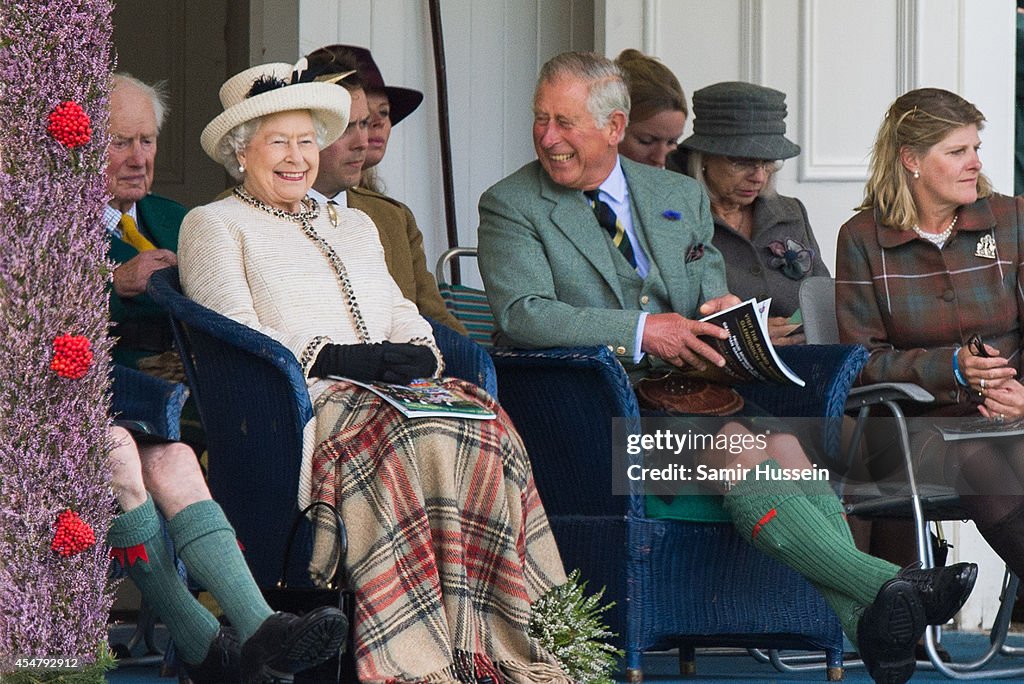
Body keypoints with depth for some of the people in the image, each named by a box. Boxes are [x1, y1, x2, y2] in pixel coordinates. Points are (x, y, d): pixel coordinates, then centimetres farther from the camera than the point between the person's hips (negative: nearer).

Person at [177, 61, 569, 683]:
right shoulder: (214, 226, 11)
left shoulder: (354, 225, 31)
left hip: (389, 393, 6)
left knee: (486, 433, -28)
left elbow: (403, 316, 24)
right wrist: (339, 359, -14)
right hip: (295, 401, -6)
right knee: (412, 441, -36)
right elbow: (235, 336, -3)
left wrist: (417, 354, -1)